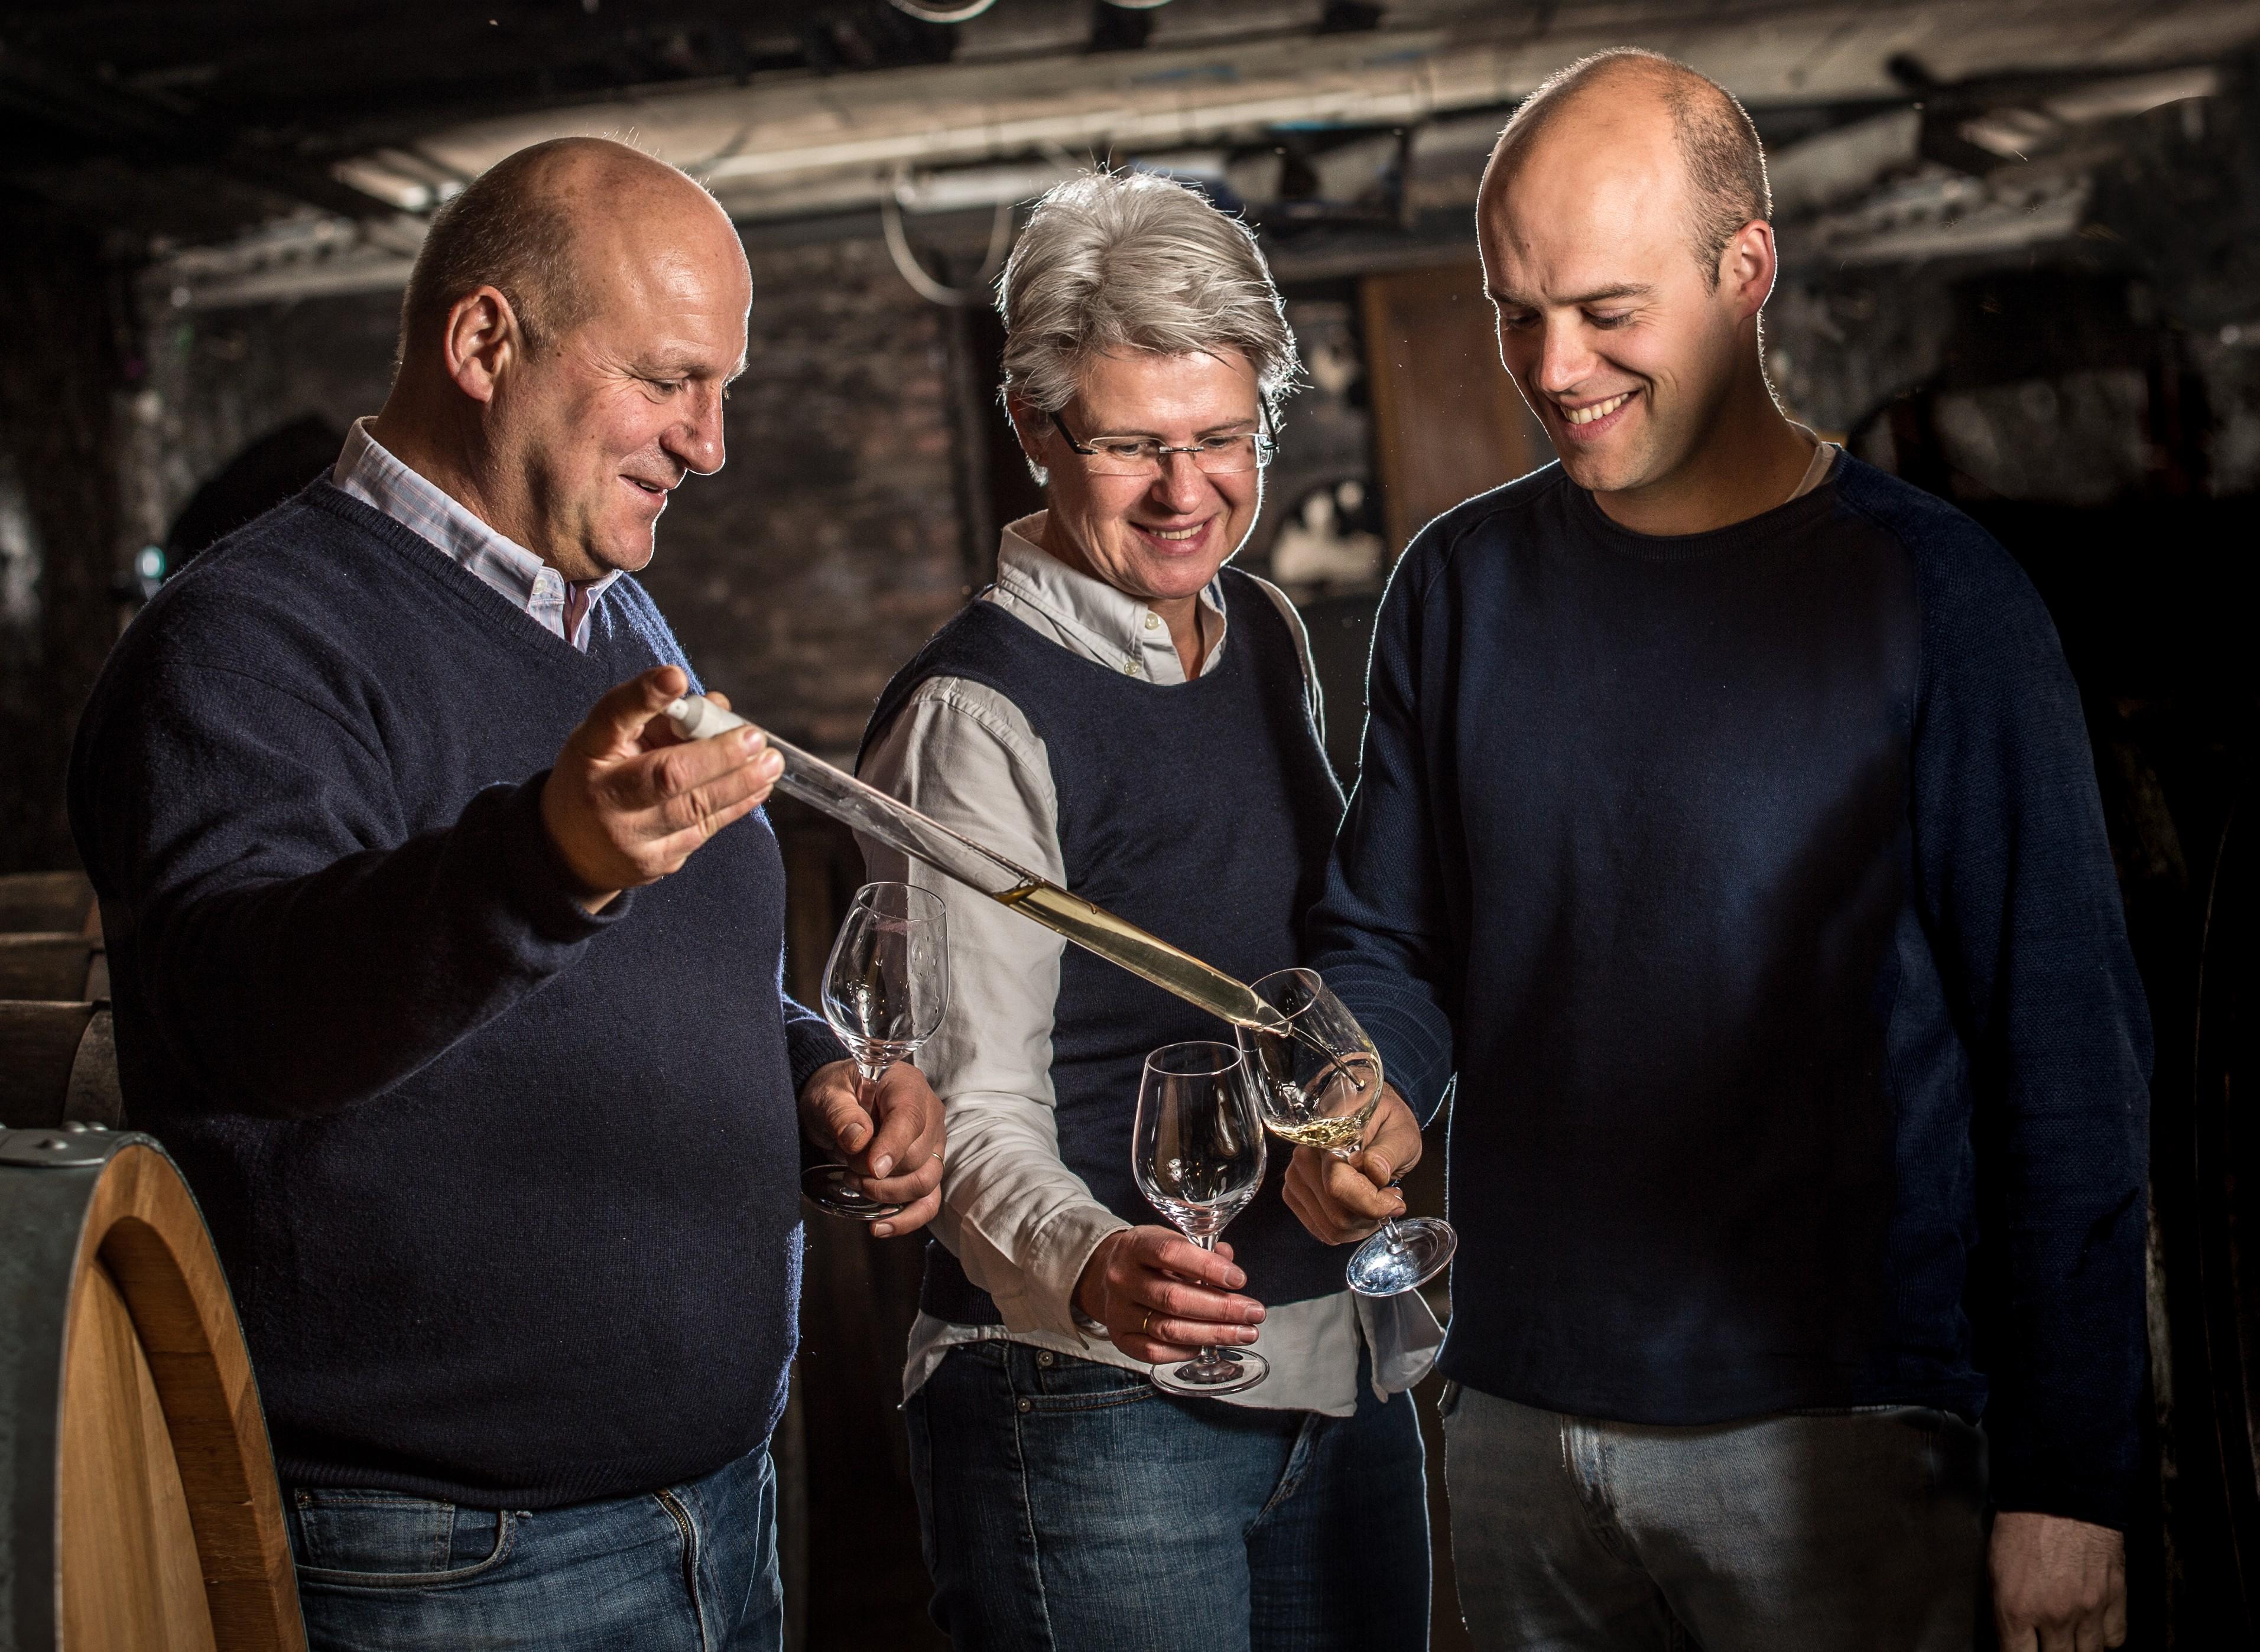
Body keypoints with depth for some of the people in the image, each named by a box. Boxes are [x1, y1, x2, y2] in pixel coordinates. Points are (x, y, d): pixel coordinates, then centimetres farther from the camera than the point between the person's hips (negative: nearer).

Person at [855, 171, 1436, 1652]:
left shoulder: (1269, 638, 8)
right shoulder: (982, 713, -14)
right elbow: (977, 1114, -18)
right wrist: (1091, 1267, -34)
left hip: (1344, 1371, 7)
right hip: (1097, 1403, -7)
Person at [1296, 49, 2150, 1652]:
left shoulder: (1935, 597, -9)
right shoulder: (1460, 584, 4)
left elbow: (2066, 1057, -9)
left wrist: (2066, 1485, -10)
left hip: (1834, 1442, -4)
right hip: (1513, 1421, 4)